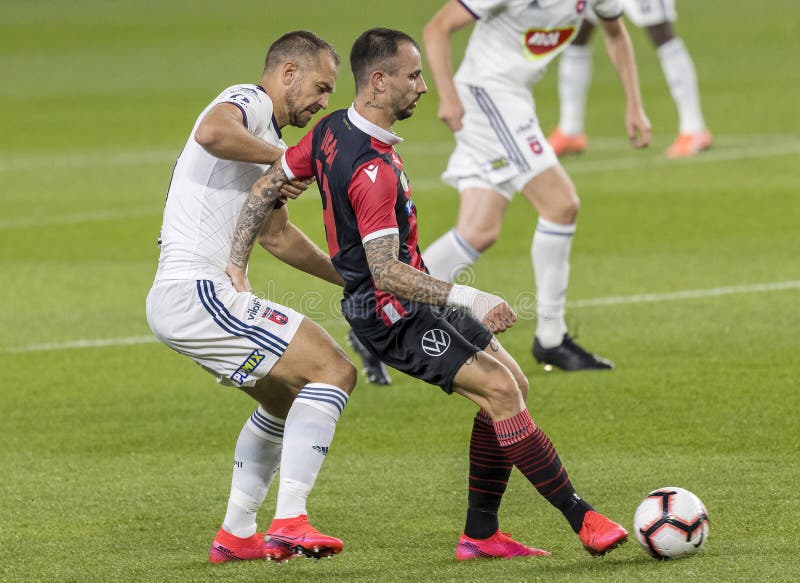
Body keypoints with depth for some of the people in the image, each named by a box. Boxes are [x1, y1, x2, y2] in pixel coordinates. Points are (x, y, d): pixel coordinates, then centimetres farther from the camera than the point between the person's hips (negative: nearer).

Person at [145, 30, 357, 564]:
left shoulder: (267, 139, 24)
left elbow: (276, 236, 35)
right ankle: (290, 522, -18)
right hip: (196, 294, -11)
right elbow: (212, 133, -33)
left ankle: (236, 535, 24)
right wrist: (283, 158, -20)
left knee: (287, 398, 24)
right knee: (333, 370, -12)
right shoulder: (248, 103, -7)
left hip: (175, 299, 11)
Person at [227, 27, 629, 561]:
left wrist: (236, 266, 9)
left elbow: (265, 189, 11)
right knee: (500, 390, -17)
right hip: (393, 312, -10)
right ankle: (581, 518, -14)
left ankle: (481, 534, 12)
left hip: (405, 300, 10)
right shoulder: (372, 168, -25)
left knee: (511, 382, 8)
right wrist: (467, 298, -31)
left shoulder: (331, 131, 5)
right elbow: (386, 273, -28)